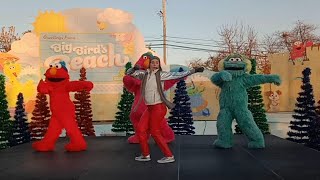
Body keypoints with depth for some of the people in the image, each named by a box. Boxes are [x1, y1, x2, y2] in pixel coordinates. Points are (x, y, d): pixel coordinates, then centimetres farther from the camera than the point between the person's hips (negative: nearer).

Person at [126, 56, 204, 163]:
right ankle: (146, 155, 21)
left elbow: (178, 75, -11)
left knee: (155, 132, -1)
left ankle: (169, 156, 11)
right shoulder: (144, 74, 7)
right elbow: (128, 73, 12)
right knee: (141, 129, 7)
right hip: (149, 108, 6)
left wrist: (194, 70, -16)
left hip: (158, 107, -6)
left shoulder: (161, 75, -7)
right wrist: (134, 68, -10)